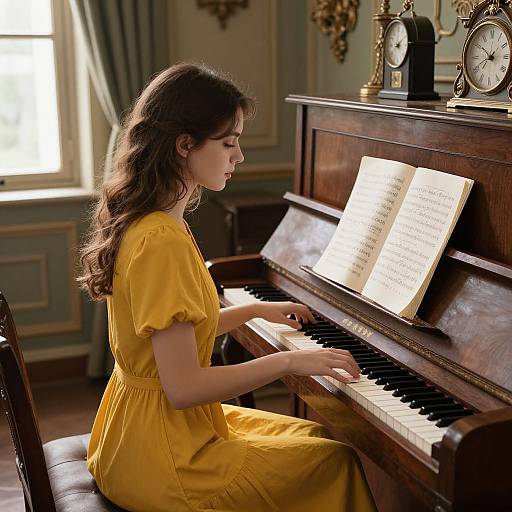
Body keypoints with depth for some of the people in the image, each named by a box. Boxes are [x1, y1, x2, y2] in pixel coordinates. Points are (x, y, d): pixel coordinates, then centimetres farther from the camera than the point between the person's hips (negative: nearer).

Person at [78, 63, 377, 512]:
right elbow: (183, 386, -27)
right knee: (337, 462, -3)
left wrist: (257, 310, 17)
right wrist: (288, 361, -19)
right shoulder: (163, 243, -27)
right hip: (161, 456, -10)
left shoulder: (144, 221, 4)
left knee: (313, 435, 18)